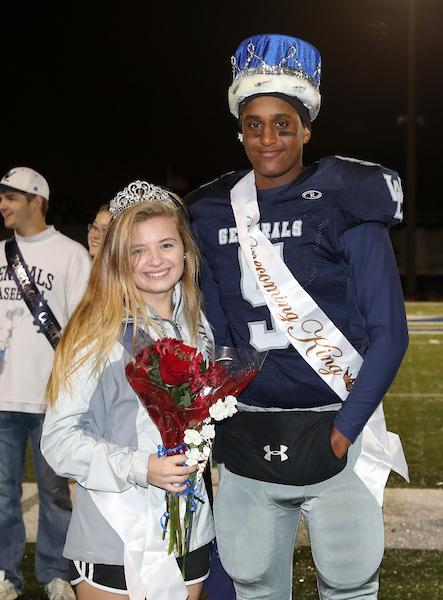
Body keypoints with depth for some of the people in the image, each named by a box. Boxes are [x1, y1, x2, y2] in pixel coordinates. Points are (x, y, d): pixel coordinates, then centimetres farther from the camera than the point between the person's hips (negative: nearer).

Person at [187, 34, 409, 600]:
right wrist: (213, 432, 5)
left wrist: (344, 431, -14)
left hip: (334, 433, -3)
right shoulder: (214, 213, 6)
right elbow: (216, 334, 11)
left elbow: (388, 334, -8)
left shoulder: (347, 204, -6)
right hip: (246, 441, 3)